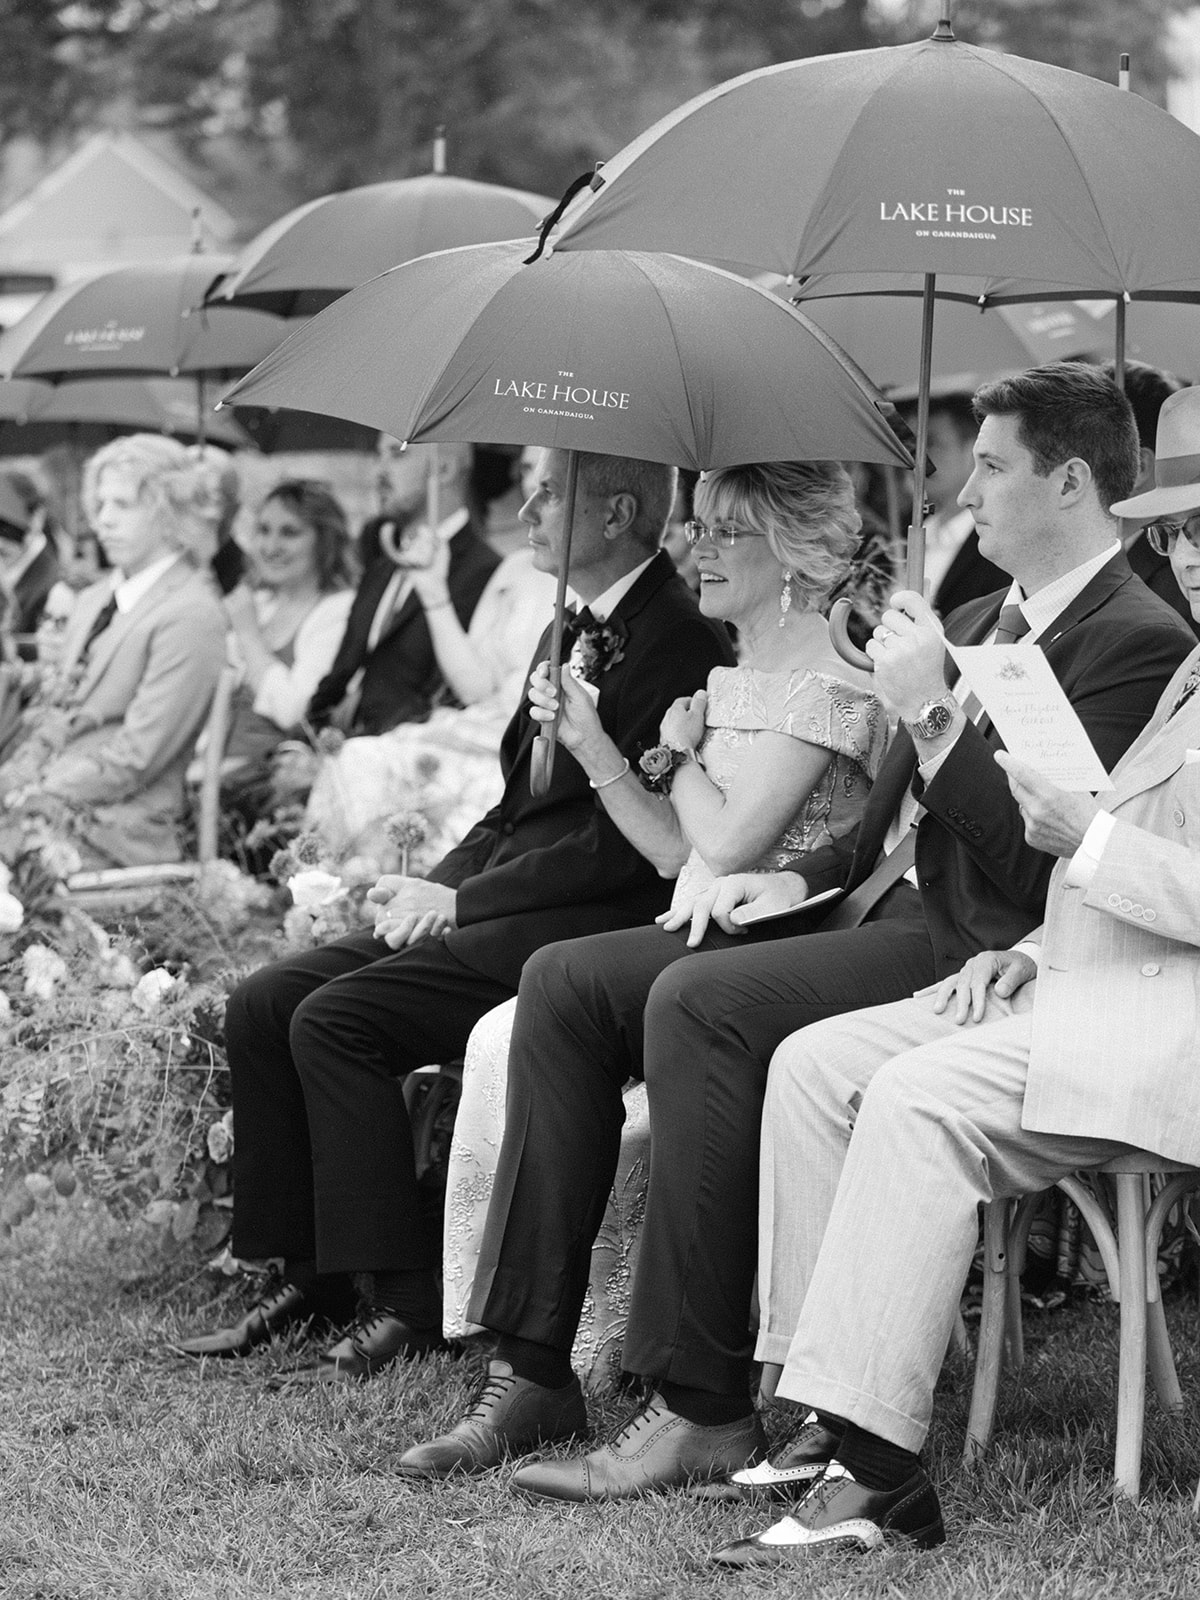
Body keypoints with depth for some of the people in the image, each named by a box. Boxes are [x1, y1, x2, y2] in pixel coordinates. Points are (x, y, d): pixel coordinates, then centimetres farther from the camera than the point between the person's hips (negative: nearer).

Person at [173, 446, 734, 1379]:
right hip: (487, 907, 10)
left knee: (337, 1018, -22)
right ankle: (308, 1271, 4)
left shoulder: (677, 638, -13)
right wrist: (433, 889, 4)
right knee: (265, 1004, -2)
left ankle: (411, 1300, -16)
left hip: (594, 921, -10)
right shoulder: (573, 632, 18)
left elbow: (624, 841, -18)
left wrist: (461, 900, -15)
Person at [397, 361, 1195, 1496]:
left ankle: (703, 1407, -26)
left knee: (698, 1003, -31)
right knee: (564, 981, -4)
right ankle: (531, 1368, -6)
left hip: (971, 956, -10)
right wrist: (797, 879, 7)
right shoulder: (974, 625, 22)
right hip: (876, 911, 10)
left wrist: (928, 711, -17)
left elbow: (1039, 864, -19)